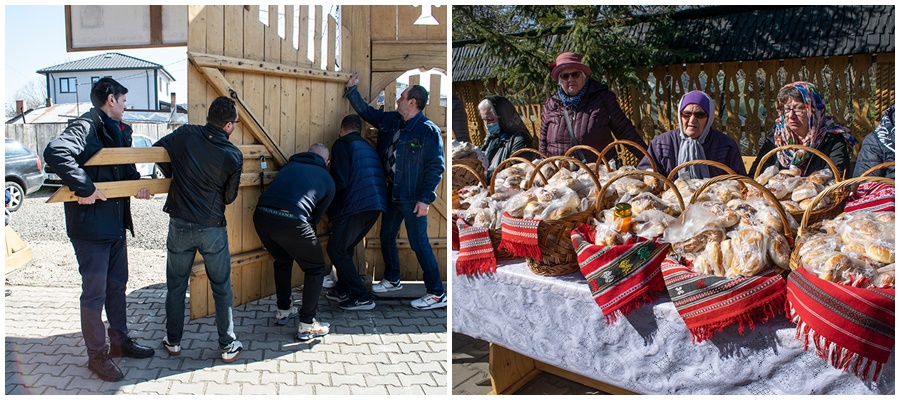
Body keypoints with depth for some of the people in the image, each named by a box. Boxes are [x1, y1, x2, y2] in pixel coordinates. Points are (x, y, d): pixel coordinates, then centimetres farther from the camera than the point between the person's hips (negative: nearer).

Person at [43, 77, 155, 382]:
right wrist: (85, 188, -30)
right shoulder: (85, 127, -16)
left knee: (117, 284, 19)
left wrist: (137, 182, -3)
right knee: (95, 292, 2)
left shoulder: (117, 130, 13)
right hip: (90, 223, -9)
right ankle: (97, 355, 15)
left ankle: (120, 340, 34)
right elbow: (54, 152, -32)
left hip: (115, 222, 9)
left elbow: (125, 165, 19)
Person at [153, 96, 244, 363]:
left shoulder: (185, 135, -7)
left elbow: (157, 151, 9)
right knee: (221, 288, 11)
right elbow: (229, 197, 2)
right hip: (213, 228, -2)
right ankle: (228, 346, 18)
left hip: (180, 224, 2)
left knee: (176, 286, 16)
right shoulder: (233, 156, -10)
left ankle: (172, 341, 28)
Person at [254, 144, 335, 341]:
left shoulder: (290, 165, 29)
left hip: (261, 214, 5)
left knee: (282, 260, 32)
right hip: (290, 221, -5)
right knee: (315, 268, 16)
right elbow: (316, 216, 24)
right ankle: (307, 325, 15)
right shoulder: (327, 181, 21)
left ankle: (283, 310, 42)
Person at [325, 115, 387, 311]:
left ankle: (362, 298, 0)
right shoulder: (368, 146, 23)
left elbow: (340, 181, -12)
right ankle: (343, 291, 26)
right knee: (345, 248, 21)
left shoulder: (342, 144, -1)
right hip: (376, 205, 8)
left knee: (336, 250, 2)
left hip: (356, 205, -8)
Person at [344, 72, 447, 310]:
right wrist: (351, 90, 17)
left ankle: (437, 294, 4)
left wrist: (426, 198, -21)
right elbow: (365, 111, 21)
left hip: (413, 198, -8)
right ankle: (392, 280, 40)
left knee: (419, 243, -5)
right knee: (386, 236, 19)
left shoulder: (429, 131, -16)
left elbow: (436, 167, -17)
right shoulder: (390, 120, 6)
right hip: (393, 193, 9)